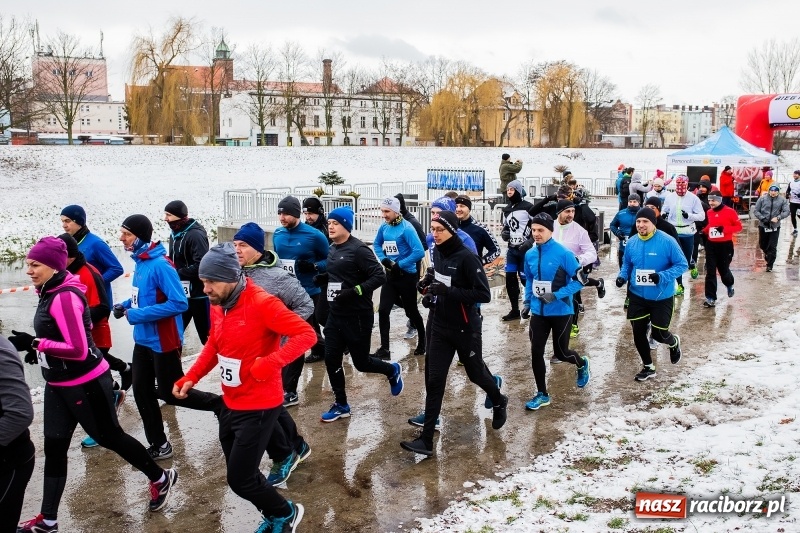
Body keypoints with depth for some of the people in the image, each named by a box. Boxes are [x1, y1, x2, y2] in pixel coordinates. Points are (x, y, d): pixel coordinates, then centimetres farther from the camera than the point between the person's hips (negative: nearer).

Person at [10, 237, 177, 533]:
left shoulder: (64, 297, -24)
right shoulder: (51, 293, 5)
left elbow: (78, 349, -28)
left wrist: (35, 343, -26)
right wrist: (38, 349, 5)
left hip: (85, 383, -9)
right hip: (58, 384, 9)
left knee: (109, 437, 7)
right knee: (54, 447, 10)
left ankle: (160, 478, 28)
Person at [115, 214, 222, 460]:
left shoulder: (160, 264, -22)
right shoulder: (140, 261, 5)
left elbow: (179, 303, -25)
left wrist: (137, 315, -24)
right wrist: (126, 306, 1)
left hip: (163, 342, -9)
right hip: (143, 340, 9)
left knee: (170, 393, 3)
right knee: (141, 392, 11)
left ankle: (223, 405, 22)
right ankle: (159, 445, 23)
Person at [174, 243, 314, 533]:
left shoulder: (261, 303, -23)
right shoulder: (217, 305, 2)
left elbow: (307, 334, -26)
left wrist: (271, 363, -36)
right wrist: (190, 378, 4)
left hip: (258, 407, -8)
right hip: (230, 404, 8)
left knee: (239, 480, -1)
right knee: (241, 472, 18)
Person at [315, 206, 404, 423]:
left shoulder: (358, 249, -16)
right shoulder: (332, 249, 8)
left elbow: (379, 276, -19)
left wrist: (355, 291, -27)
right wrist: (322, 278, 2)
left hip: (358, 316, -7)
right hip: (335, 314, 7)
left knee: (361, 362, 4)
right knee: (331, 359, 5)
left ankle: (393, 370, 35)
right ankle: (341, 405, 20)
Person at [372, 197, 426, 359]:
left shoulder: (406, 228, -20)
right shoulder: (384, 227, 0)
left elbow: (419, 252, -26)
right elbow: (377, 245, 16)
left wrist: (399, 265, -21)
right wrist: (384, 260, -3)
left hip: (407, 276, -6)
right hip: (390, 275, 6)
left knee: (411, 311, 9)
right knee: (383, 310, -2)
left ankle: (422, 343, 32)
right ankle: (384, 349, 4)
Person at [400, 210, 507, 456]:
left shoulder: (466, 257, -20)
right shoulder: (438, 252, 2)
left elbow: (484, 294, -22)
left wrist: (447, 291, -29)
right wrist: (429, 283, 0)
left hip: (465, 329, -5)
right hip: (440, 327, 5)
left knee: (475, 372, 16)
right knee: (434, 381, 0)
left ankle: (498, 401, 49)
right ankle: (426, 439, 1)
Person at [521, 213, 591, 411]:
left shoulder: (563, 253, -17)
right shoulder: (530, 254, 0)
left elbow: (579, 280, -14)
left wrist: (556, 295, -22)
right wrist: (527, 302, 7)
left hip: (561, 312, -4)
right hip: (538, 312, 4)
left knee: (560, 352, 8)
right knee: (536, 352, 1)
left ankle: (582, 364, 43)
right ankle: (542, 394, 17)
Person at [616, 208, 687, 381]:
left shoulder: (667, 241, -19)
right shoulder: (631, 243, -4)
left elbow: (682, 264, -14)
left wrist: (662, 276, -28)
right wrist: (623, 276, -9)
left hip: (662, 297, -4)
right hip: (638, 296, 4)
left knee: (659, 334, 3)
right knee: (638, 333, 7)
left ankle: (674, 343, 42)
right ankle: (648, 367, 30)